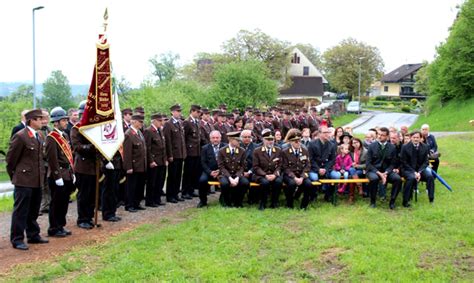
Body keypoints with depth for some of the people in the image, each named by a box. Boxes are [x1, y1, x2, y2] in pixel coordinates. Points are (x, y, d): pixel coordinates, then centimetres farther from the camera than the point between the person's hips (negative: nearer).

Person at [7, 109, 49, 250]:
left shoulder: (39, 136, 11)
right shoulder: (20, 136, -14)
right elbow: (11, 158, -8)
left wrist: (41, 174, 15)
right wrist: (14, 176, 0)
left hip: (37, 180, 8)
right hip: (24, 180, -8)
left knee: (33, 211, 16)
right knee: (20, 211, 0)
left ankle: (33, 235, 27)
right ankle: (17, 240, 7)